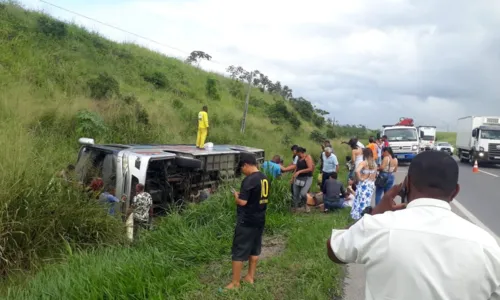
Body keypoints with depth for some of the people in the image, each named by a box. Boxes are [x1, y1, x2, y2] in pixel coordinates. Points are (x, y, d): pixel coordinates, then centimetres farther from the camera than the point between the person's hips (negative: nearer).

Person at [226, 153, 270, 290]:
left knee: (238, 252, 2)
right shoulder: (264, 178, 6)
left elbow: (242, 201, -24)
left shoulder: (249, 180, -21)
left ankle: (235, 283, 9)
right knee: (254, 249, 18)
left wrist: (236, 195, -4)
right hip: (259, 220, 9)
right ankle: (250, 276, 29)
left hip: (246, 221, -8)